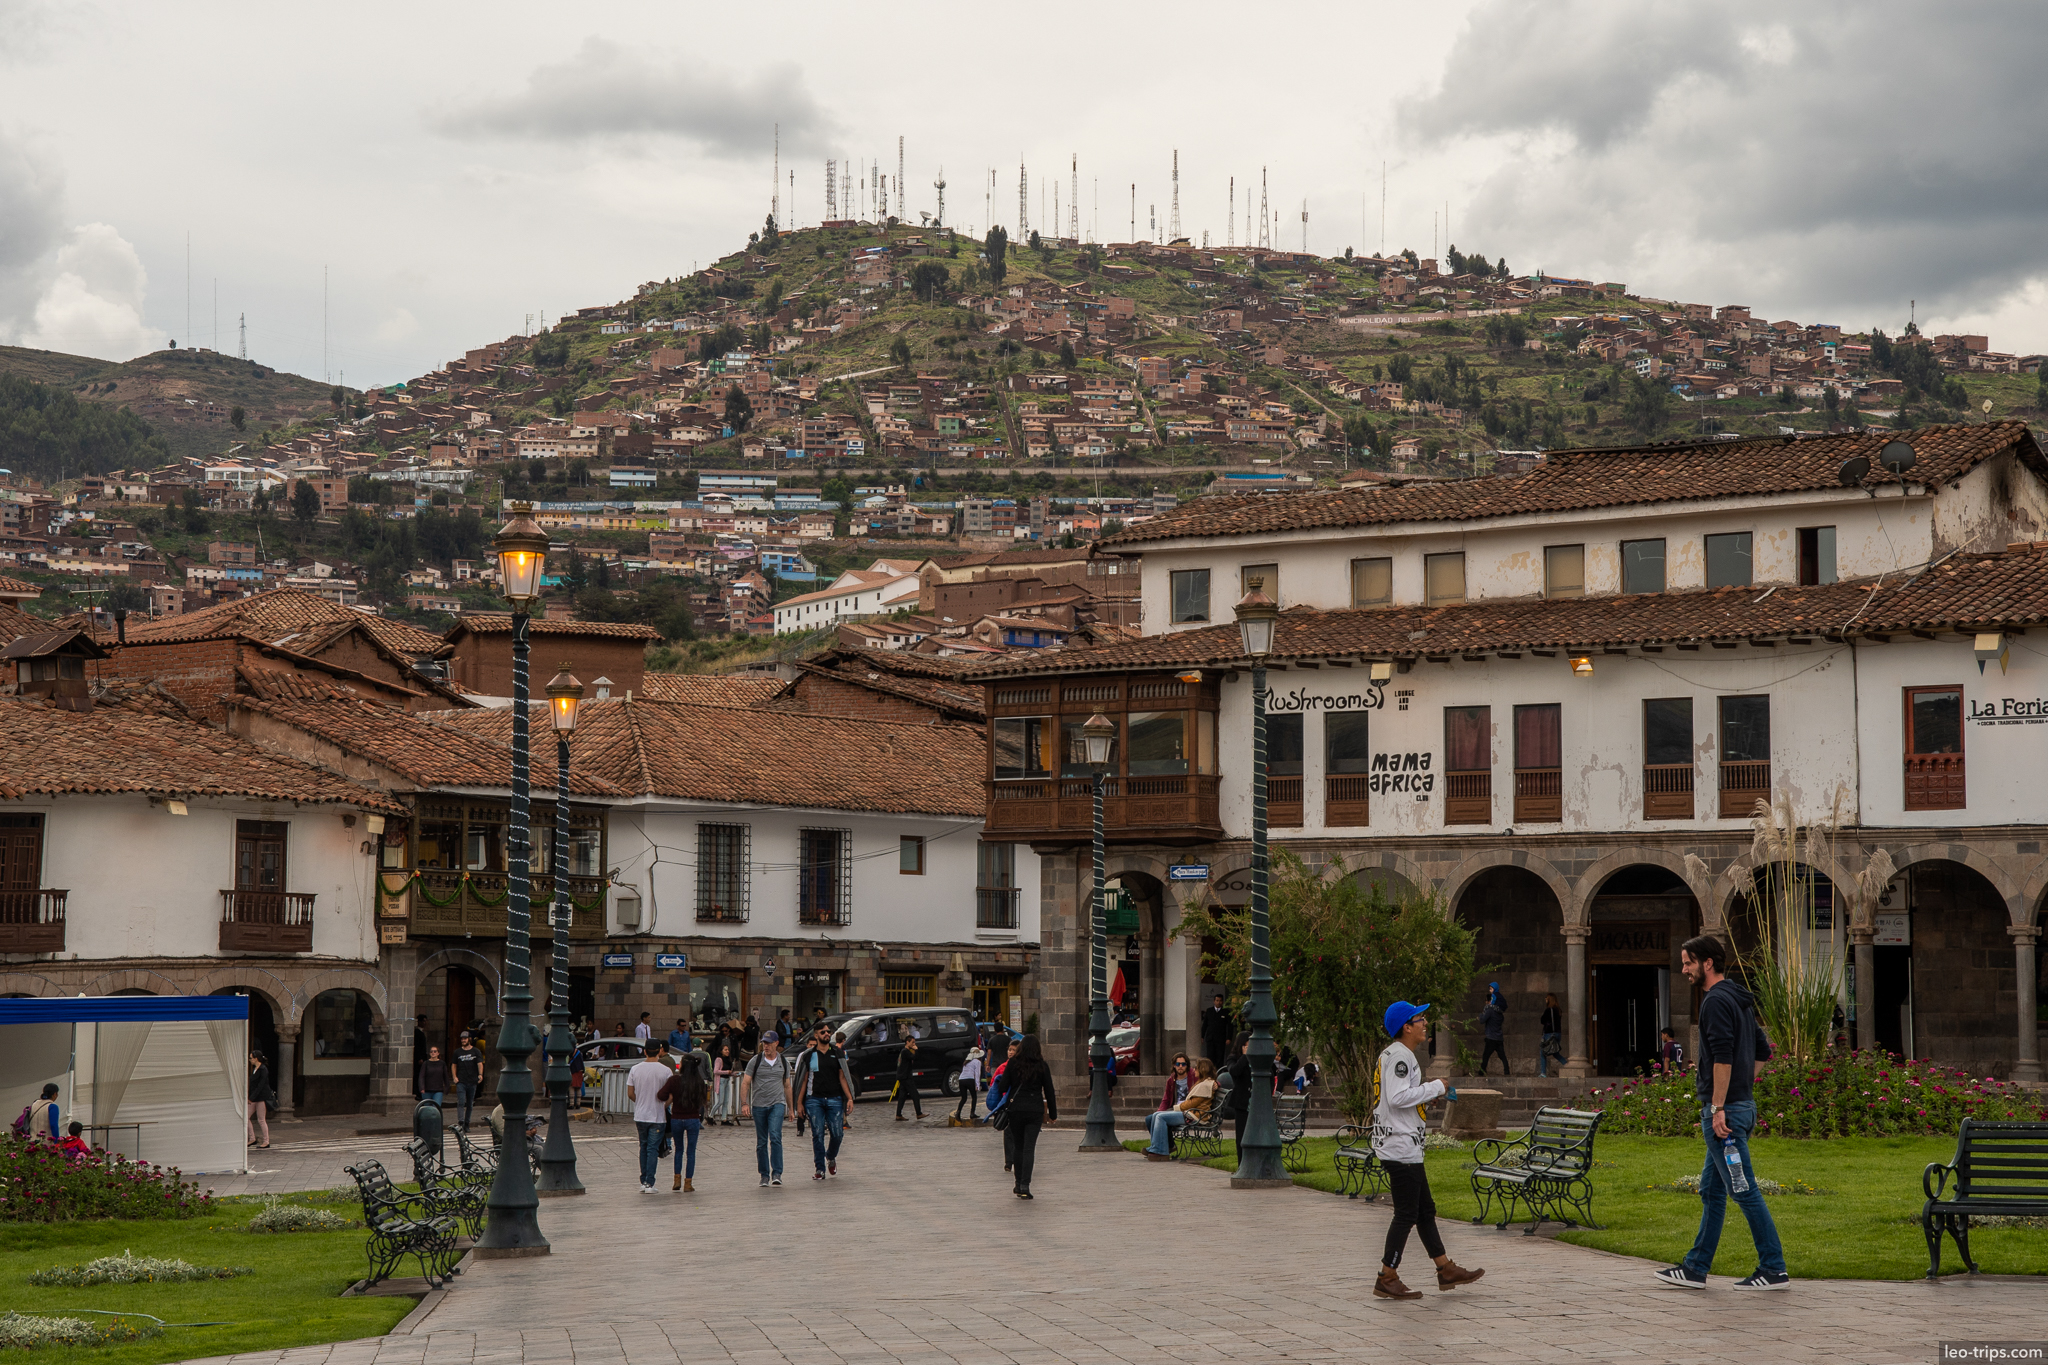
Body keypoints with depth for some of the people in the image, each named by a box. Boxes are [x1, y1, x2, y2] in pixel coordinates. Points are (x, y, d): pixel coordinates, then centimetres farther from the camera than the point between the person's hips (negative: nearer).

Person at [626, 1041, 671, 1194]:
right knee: (653, 1149, 0)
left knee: (644, 1147, 16)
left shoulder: (635, 1069, -2)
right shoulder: (665, 1071, -11)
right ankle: (649, 1183, -4)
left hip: (640, 1116, 3)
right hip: (658, 1116, -3)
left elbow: (630, 1094, 2)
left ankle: (643, 1182, 17)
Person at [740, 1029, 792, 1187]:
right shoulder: (756, 1061, 2)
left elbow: (787, 1086, 17)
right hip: (759, 1105, 0)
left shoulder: (783, 1062, 9)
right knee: (761, 1142, 4)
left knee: (775, 1136, -18)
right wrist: (744, 1103, -13)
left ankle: (777, 1173, -17)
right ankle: (764, 1175, 13)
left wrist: (790, 1108, 20)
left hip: (777, 1104, 0)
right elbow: (745, 1083, 0)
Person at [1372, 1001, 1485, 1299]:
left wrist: (1434, 1093, 11)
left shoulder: (1395, 1054, 17)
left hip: (1406, 1146, 11)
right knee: (1407, 1213, -7)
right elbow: (1398, 1097, -25)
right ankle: (1387, 1279, -4)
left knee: (1425, 1209, 15)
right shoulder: (1399, 1055, -15)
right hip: (1400, 1144, -11)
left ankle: (1446, 1270, 22)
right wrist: (1435, 1088, -15)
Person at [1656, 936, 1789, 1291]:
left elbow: (1722, 1058, -23)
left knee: (1745, 1190, -6)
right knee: (1711, 1191, 13)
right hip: (1743, 1103, 11)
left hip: (1724, 1109, -11)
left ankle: (1774, 1269, -3)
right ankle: (1695, 1268, 17)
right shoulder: (1741, 1000, 17)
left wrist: (1717, 1108, -23)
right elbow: (1761, 1053, 22)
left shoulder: (1716, 1001, -15)